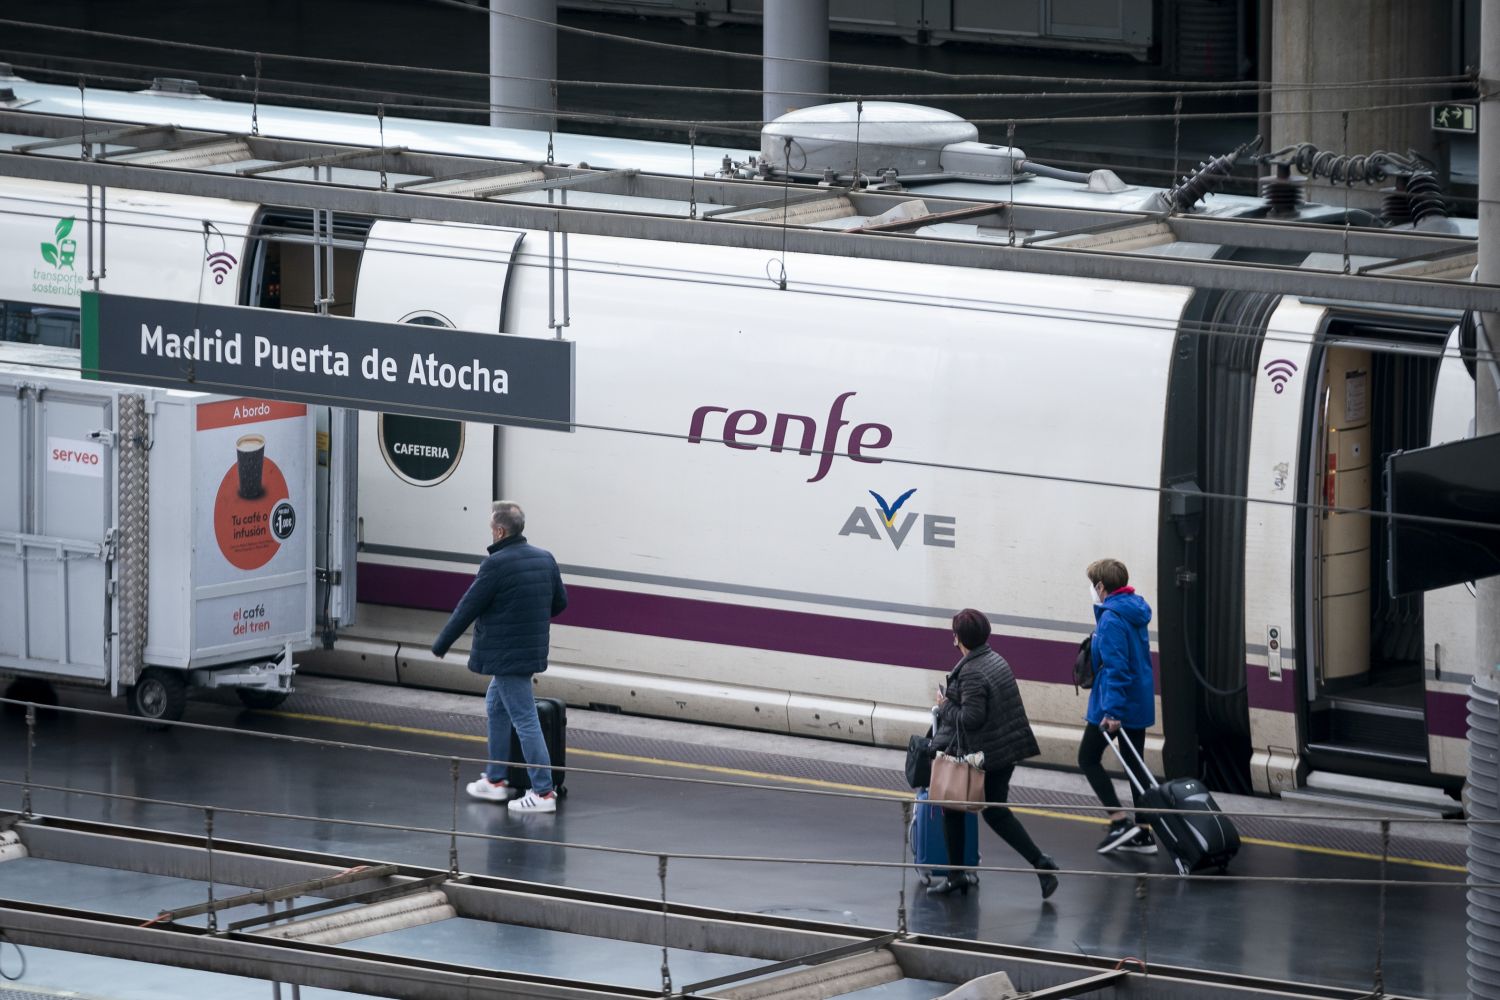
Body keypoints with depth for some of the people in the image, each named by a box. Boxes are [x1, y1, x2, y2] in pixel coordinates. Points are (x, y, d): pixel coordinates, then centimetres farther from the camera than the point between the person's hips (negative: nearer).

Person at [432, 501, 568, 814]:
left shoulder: (496, 564, -18)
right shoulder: (545, 559, 5)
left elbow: (468, 608, -13)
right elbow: (560, 601, 14)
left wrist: (440, 644, -1)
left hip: (507, 655, -9)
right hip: (533, 648, 9)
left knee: (525, 719, -7)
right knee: (496, 706, 24)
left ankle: (543, 792, -7)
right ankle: (495, 780, 30)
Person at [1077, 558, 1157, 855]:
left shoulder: (1111, 618, -18)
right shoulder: (1135, 613, 10)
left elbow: (1115, 667, -24)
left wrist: (1112, 710, -26)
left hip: (1114, 704, -9)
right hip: (1140, 703, 9)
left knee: (1088, 758, 5)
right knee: (1135, 763, 13)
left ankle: (1120, 821, -3)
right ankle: (1143, 833, 14)